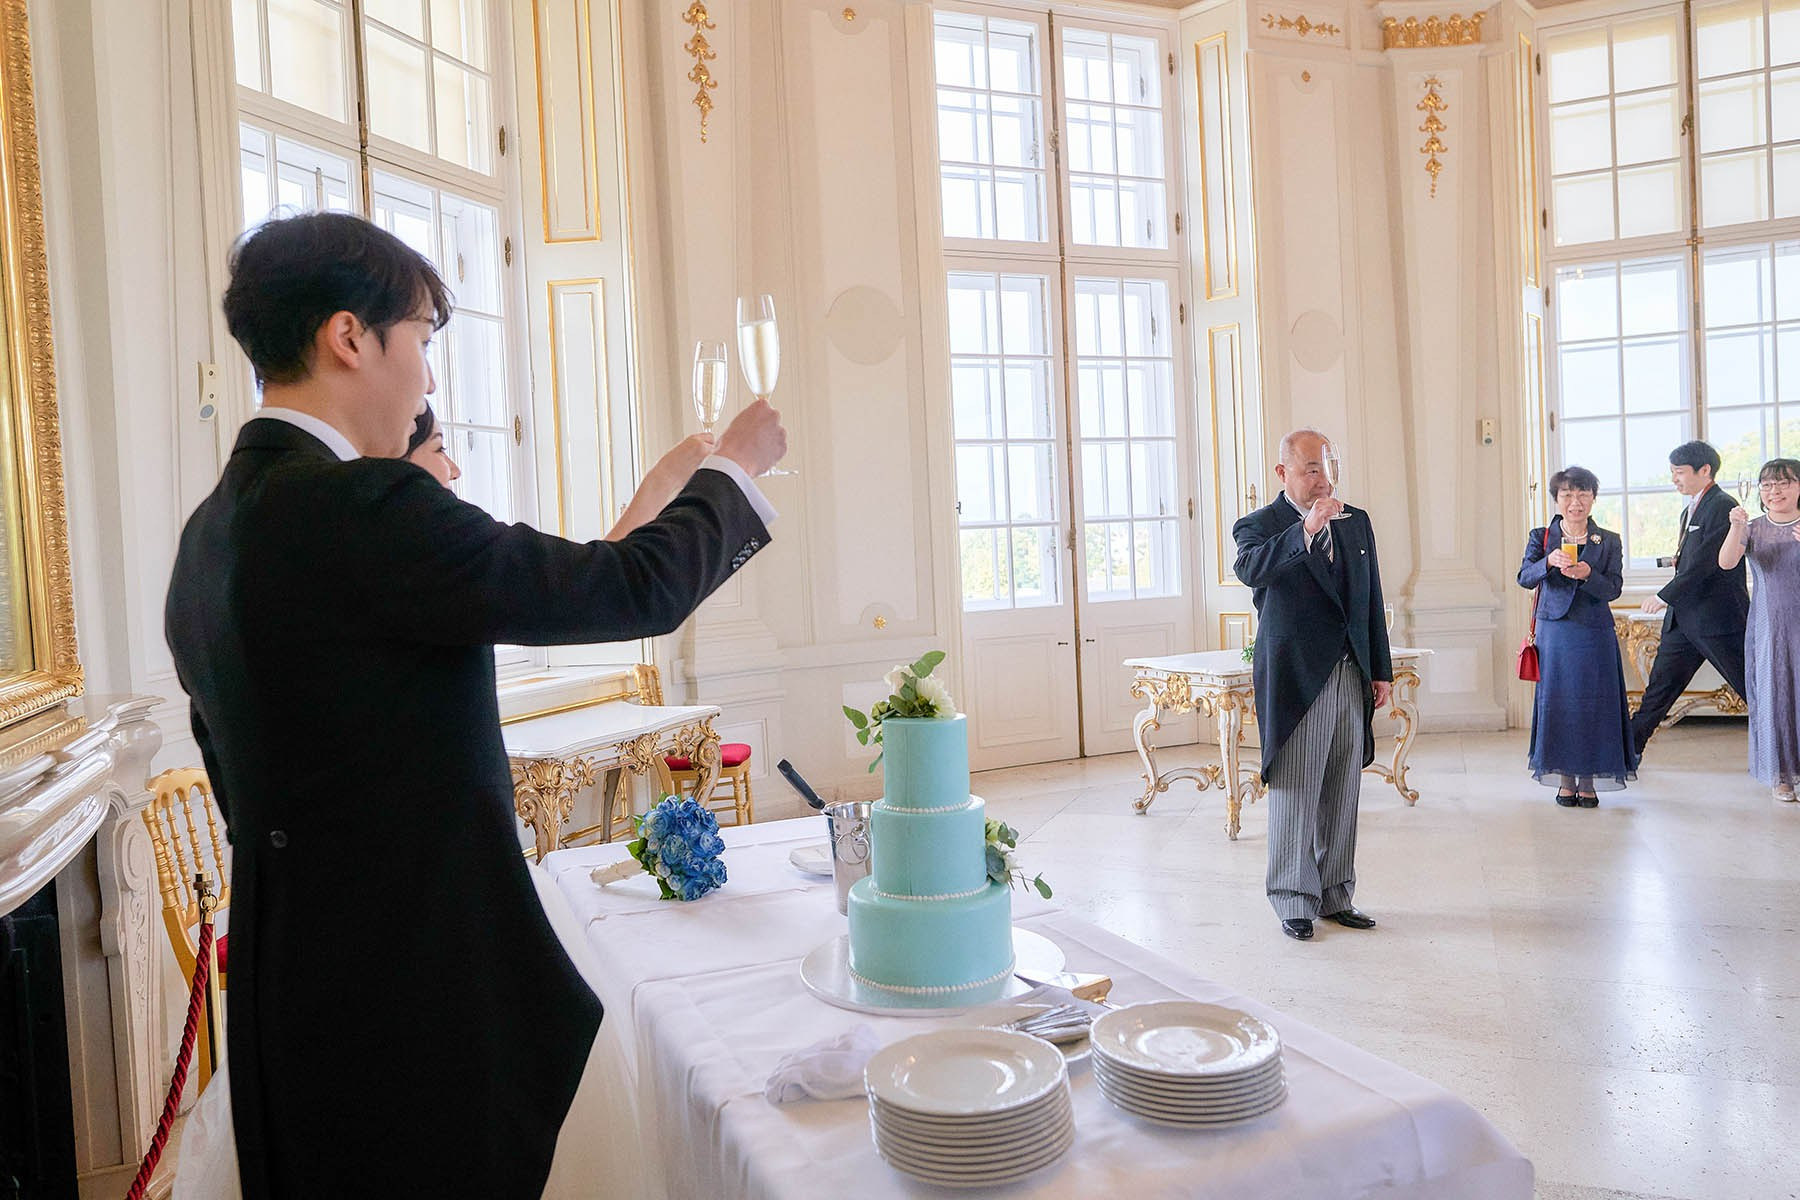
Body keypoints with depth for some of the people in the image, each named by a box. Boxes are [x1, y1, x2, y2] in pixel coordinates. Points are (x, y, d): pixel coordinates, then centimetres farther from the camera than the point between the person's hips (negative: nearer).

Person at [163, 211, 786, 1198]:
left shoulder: (211, 530, 8)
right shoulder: (359, 506, -22)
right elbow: (640, 587, -16)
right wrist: (737, 466, -1)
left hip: (290, 976, 10)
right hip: (413, 996, -9)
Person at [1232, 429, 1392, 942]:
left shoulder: (1356, 522, 13)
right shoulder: (1259, 525, -4)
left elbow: (1372, 601, 16)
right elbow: (1251, 571, -27)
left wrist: (1381, 670, 14)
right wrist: (1305, 530, -35)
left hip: (1351, 678, 5)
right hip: (1296, 682, -5)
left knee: (1343, 794, 12)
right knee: (1295, 794, 0)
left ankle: (1336, 895, 24)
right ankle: (1294, 901, 12)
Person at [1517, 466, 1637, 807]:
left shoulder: (1609, 542, 6)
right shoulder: (1541, 537, 5)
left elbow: (1614, 589, -3)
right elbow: (1524, 578, -9)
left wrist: (1587, 574, -22)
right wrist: (1549, 562, -27)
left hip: (1595, 634, 0)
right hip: (1554, 632, 0)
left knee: (1594, 703, 2)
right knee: (1558, 703, 3)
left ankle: (1589, 781, 12)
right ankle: (1565, 780, 13)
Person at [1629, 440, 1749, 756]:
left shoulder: (1722, 507, -14)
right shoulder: (1690, 510, 16)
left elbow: (1706, 562, -20)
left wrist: (1665, 596, -17)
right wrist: (1677, 561, 2)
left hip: (1718, 618, -9)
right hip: (1684, 618, 9)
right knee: (1660, 684, 9)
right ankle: (1629, 749, 13)